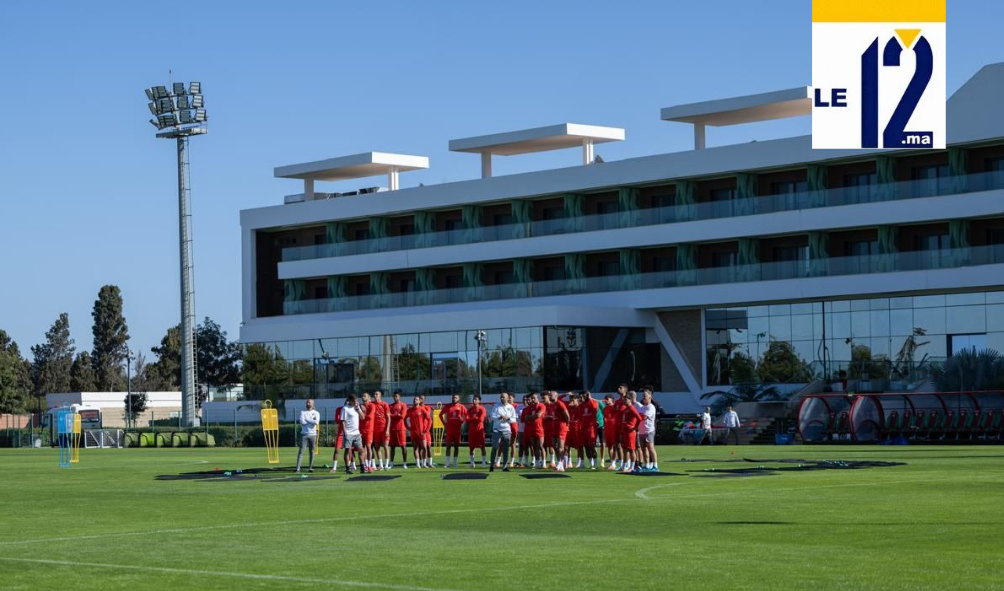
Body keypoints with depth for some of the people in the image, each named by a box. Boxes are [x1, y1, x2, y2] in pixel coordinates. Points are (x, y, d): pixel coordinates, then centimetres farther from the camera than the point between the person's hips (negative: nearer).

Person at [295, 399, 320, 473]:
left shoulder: (316, 413, 7)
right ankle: (298, 469, -13)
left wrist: (307, 419, -7)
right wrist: (312, 421, -5)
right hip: (304, 434, -1)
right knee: (301, 451, -8)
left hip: (313, 434, 1)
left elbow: (316, 422, -12)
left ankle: (310, 467, 13)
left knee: (311, 451, 4)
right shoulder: (302, 412, 7)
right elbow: (302, 422, -10)